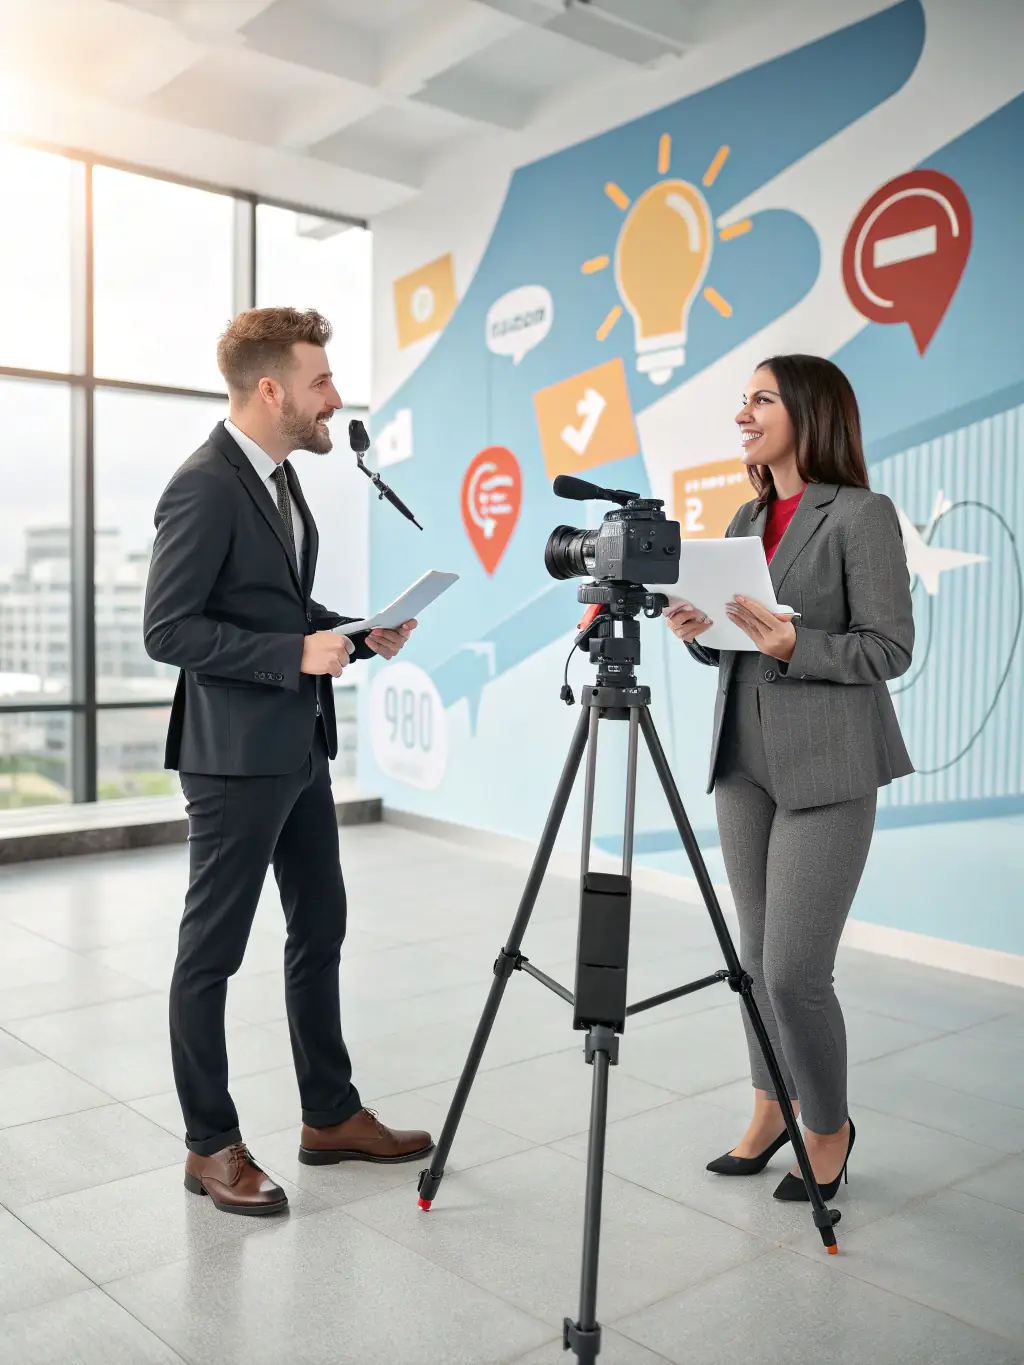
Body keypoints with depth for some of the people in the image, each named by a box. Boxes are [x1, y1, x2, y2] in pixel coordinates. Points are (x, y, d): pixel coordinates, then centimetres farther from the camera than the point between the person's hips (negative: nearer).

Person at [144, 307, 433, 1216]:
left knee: (320, 931, 16)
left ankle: (331, 1116, 30)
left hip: (299, 748, 10)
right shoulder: (204, 488, -17)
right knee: (212, 952, 4)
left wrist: (356, 633, 3)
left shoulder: (278, 474, 11)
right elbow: (169, 631, -19)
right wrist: (296, 653, -21)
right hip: (235, 757, -9)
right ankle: (211, 1146, 20)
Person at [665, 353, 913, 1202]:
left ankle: (828, 1127, 19)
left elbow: (891, 649, -11)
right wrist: (697, 631, -5)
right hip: (745, 761, 6)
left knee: (794, 970, -5)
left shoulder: (861, 516, -7)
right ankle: (772, 1109, 31)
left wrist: (793, 644, -24)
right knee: (758, 958, 12)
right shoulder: (746, 520, 13)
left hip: (826, 771, -6)